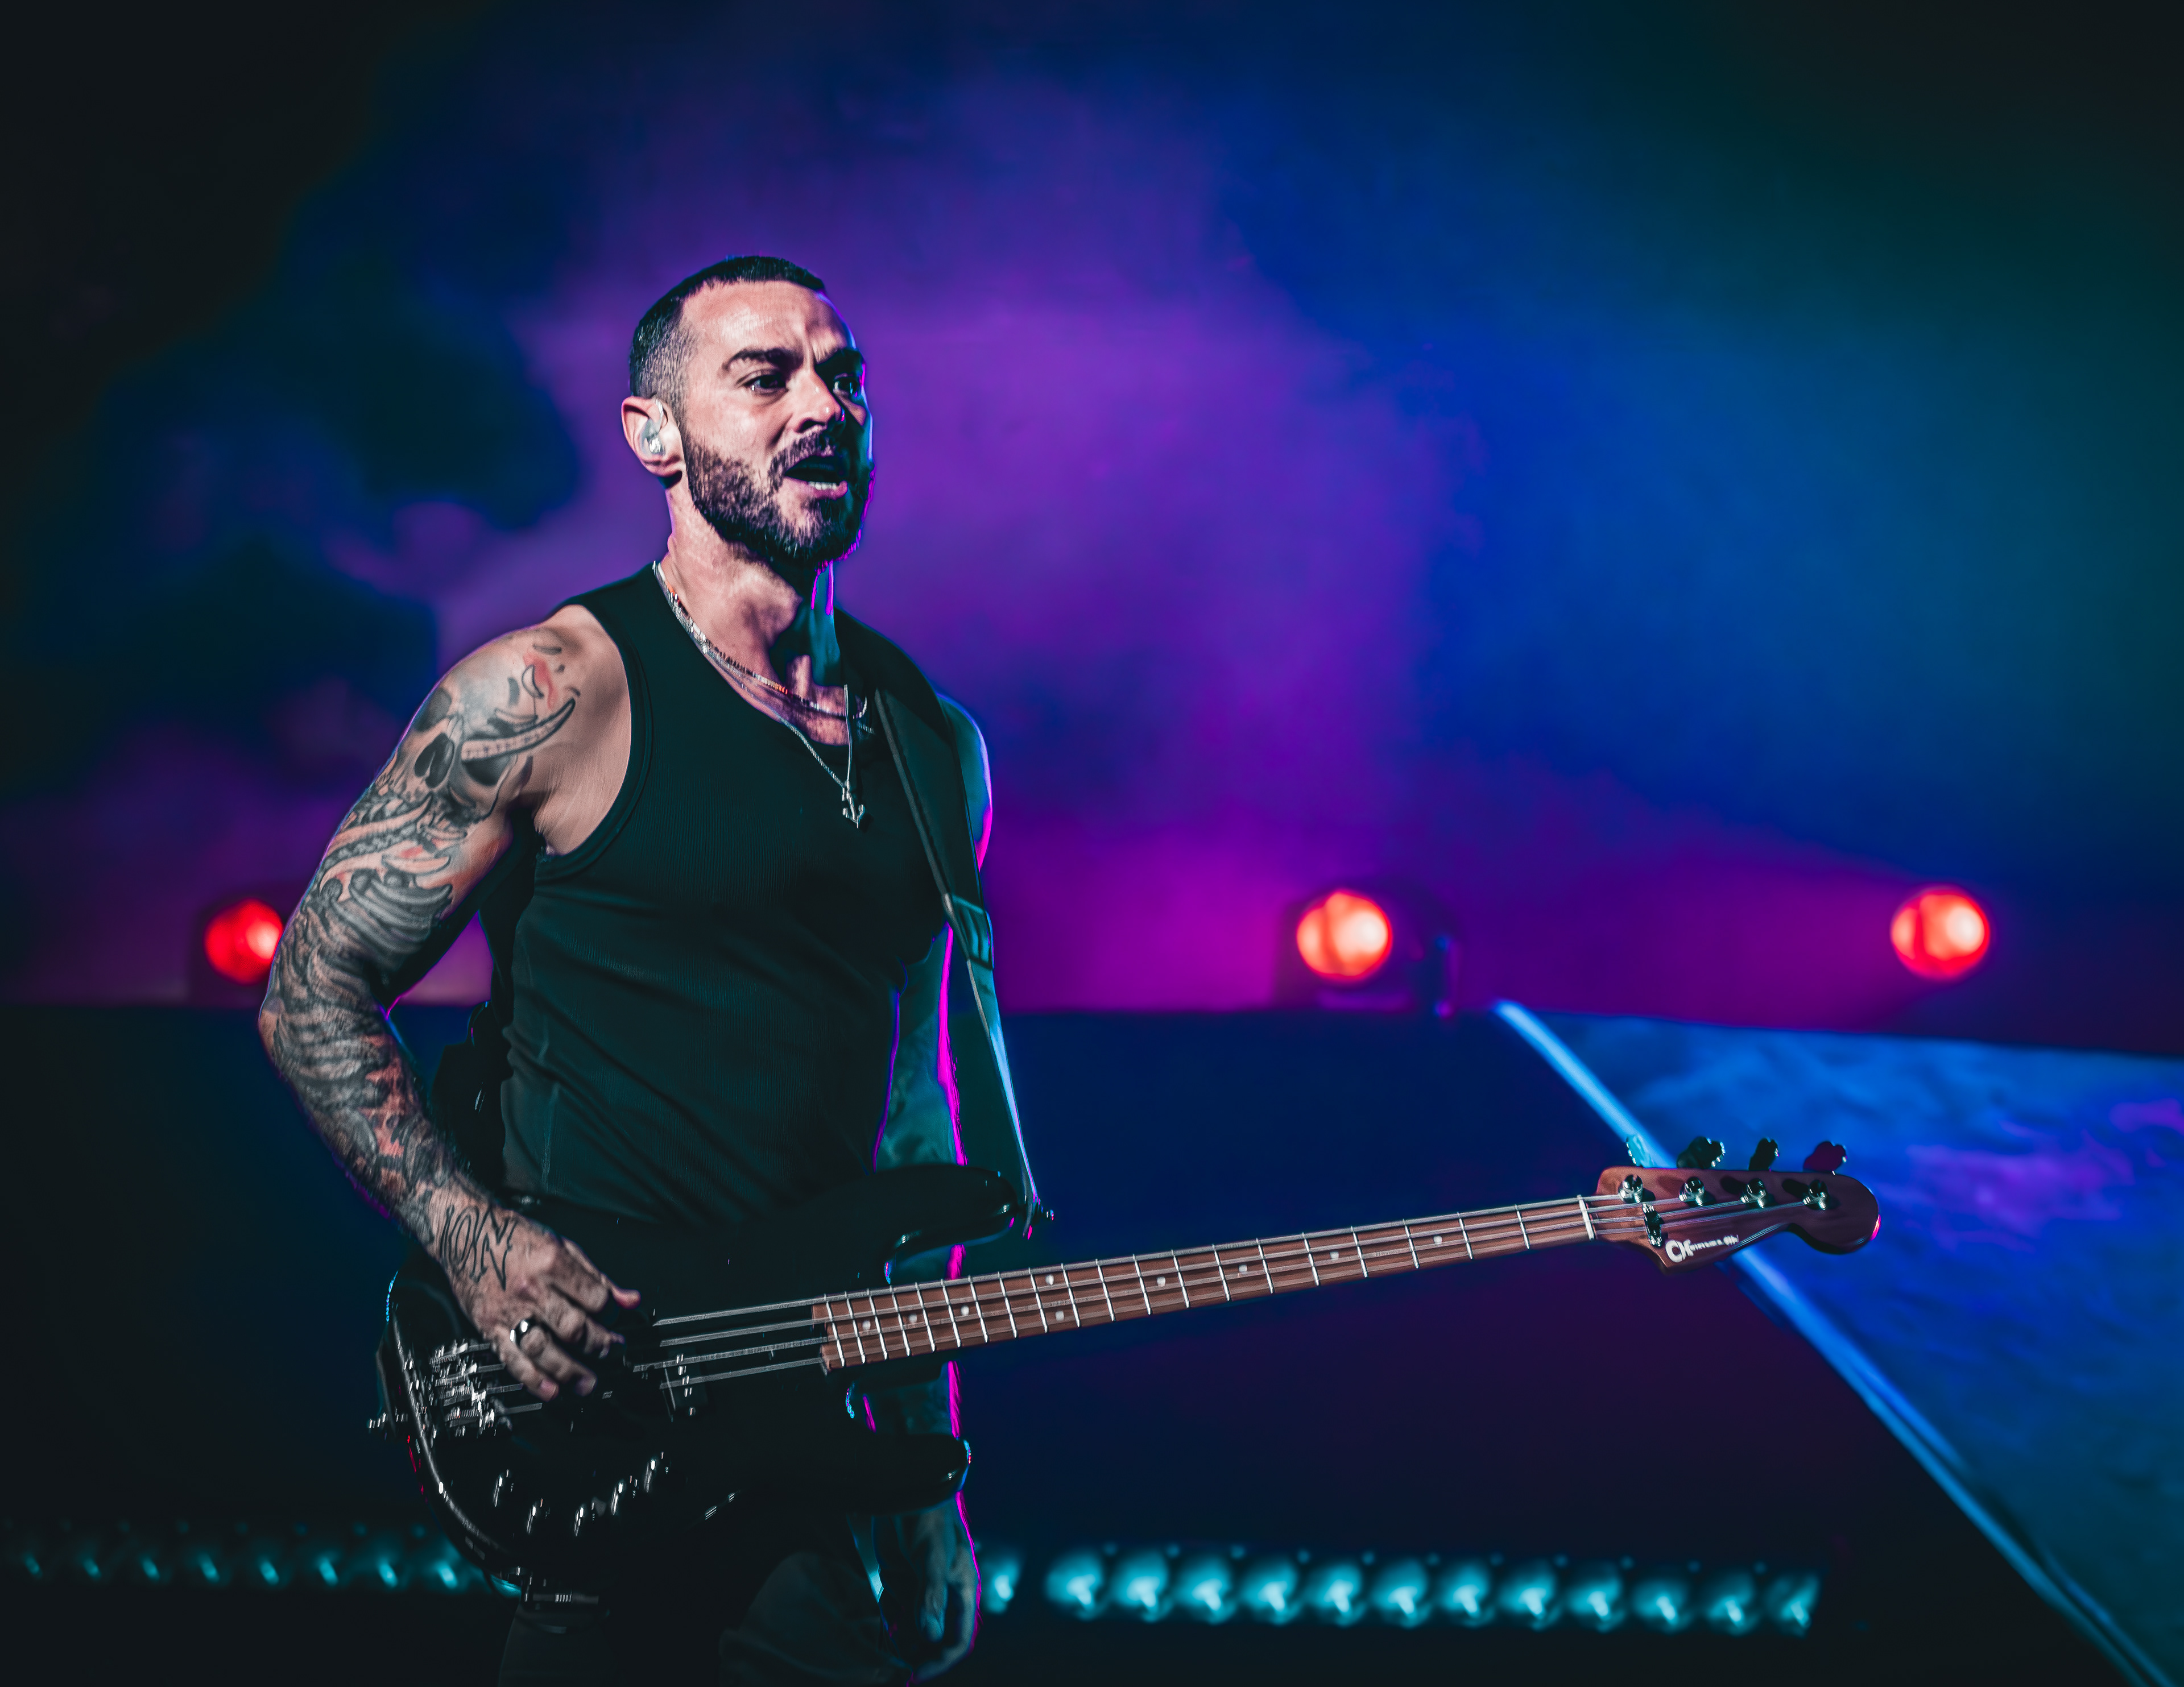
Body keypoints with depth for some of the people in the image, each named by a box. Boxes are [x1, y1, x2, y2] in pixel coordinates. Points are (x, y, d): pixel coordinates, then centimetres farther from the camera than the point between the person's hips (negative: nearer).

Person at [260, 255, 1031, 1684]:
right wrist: (478, 1243, -18)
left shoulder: (932, 744, 11)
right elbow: (315, 991, -3)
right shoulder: (555, 693, -6)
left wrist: (931, 1465, 14)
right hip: (594, 1390, -5)